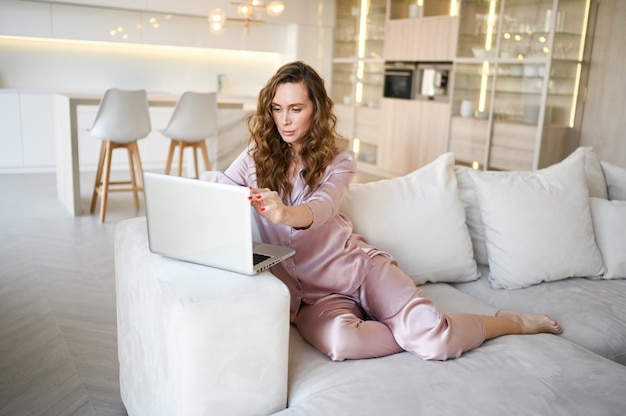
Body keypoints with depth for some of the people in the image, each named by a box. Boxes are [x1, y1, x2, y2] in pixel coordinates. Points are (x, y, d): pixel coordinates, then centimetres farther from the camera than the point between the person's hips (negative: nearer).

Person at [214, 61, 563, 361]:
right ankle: (428, 331, -10)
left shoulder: (338, 161, 0)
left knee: (434, 340, -22)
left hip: (358, 263, 0)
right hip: (309, 291, 1)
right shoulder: (256, 158, 5)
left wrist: (284, 214, -43)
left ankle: (513, 323, 8)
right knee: (339, 341, -36)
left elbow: (322, 208, -21)